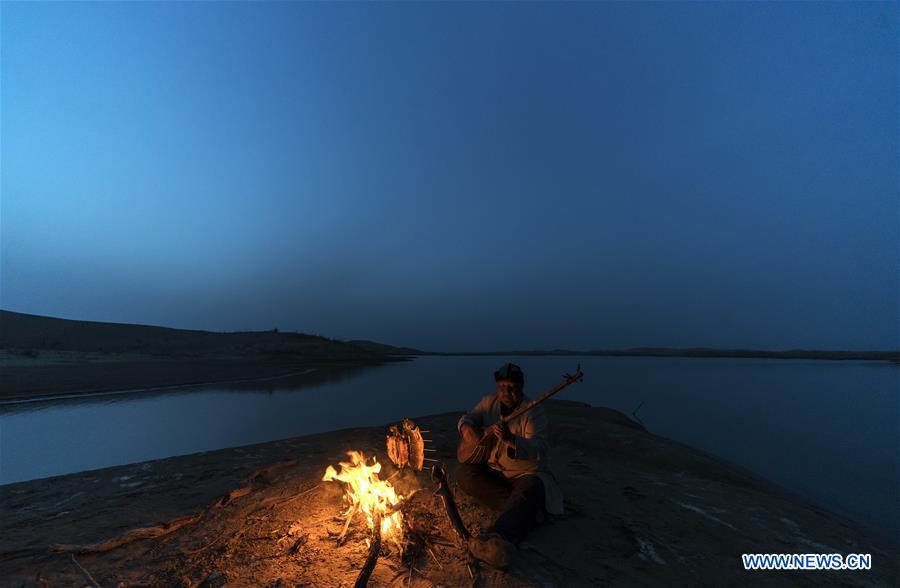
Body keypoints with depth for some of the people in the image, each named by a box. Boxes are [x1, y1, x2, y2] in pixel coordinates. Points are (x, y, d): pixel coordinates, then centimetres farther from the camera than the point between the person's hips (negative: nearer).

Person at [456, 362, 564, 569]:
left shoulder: (533, 411, -14)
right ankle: (520, 510, -22)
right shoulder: (490, 402, 1)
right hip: (493, 470, 5)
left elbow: (539, 450, -26)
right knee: (464, 472, -20)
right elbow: (468, 417, 8)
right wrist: (466, 426, -18)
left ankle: (498, 540, -61)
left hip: (525, 473, -5)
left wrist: (511, 439, -45)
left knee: (529, 492, -36)